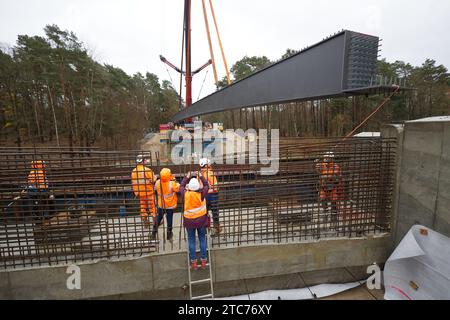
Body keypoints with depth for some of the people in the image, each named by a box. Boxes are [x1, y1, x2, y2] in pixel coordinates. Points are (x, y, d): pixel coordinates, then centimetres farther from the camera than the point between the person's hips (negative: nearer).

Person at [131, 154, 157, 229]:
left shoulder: (134, 171, -1)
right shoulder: (147, 170, -20)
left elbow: (133, 183, 5)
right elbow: (153, 180, -19)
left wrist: (136, 192, 15)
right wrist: (155, 177, 3)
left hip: (140, 193, 5)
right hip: (149, 192, -5)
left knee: (143, 207, 16)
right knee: (152, 207, 8)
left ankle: (145, 222, 26)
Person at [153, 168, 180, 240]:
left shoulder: (158, 182, -15)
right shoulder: (172, 183, -28)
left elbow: (155, 190, 3)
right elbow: (178, 188, -17)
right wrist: (174, 180, -12)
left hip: (161, 205, 3)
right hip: (170, 205, -3)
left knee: (159, 218, 21)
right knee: (169, 219, 13)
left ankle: (154, 233, 34)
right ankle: (169, 234, 27)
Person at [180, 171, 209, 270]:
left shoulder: (185, 194, -16)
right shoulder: (201, 194, -18)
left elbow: (181, 186, 5)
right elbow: (206, 185, 1)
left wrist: (186, 177, 13)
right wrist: (200, 176, 8)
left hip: (189, 220, 0)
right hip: (201, 219, 0)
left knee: (191, 241, 13)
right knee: (202, 239, 15)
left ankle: (193, 262, 23)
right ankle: (203, 260, 24)